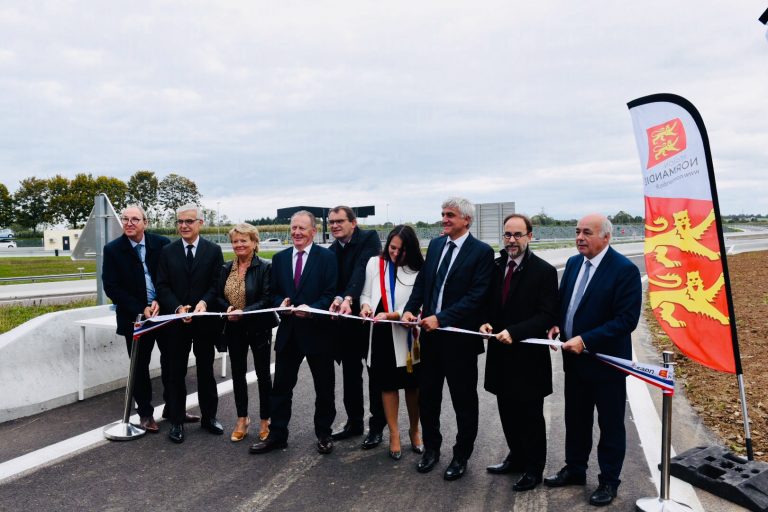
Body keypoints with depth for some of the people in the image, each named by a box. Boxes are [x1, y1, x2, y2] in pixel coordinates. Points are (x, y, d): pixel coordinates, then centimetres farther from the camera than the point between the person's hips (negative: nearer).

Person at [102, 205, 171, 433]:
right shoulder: (112, 249, -4)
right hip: (135, 317, -1)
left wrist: (159, 302, -14)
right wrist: (141, 309, -14)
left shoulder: (162, 243, -2)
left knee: (171, 361, 9)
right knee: (140, 366, 9)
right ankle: (145, 413, 23)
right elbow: (111, 287, -7)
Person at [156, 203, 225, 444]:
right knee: (177, 372, 8)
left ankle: (209, 417, 24)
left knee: (206, 370, 10)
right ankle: (177, 421, 19)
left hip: (205, 320, -1)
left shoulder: (213, 250, 0)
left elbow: (217, 284, -3)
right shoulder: (168, 251, 4)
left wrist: (204, 302, -21)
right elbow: (162, 286, -1)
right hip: (176, 321, 1)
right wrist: (178, 308, -16)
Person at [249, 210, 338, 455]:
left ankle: (324, 434, 28)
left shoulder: (327, 257, -6)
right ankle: (277, 435, 23)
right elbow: (274, 292, 12)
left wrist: (311, 309, -25)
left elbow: (332, 293, -11)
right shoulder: (280, 258, 8)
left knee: (324, 387, 10)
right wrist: (281, 303, -10)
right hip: (288, 331, 4)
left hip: (318, 331, -4)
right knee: (281, 386, 10)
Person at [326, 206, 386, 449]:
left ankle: (377, 426, 17)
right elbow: (333, 281, 5)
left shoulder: (369, 238, -10)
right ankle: (354, 422, 27)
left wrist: (349, 298, -37)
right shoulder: (332, 250, 9)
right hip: (346, 318, 6)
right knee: (350, 373, 13)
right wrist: (337, 299, -14)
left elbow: (362, 269, -25)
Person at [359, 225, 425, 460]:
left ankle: (414, 430, 32)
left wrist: (390, 315, -21)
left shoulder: (418, 270, -7)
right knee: (388, 384, 8)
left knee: (412, 385, 12)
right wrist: (366, 306, -13)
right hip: (381, 336, 2)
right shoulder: (374, 263, 2)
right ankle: (394, 434, 21)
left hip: (407, 336, -1)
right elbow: (366, 294, 9)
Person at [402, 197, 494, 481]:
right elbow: (422, 281, 10)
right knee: (427, 395, 16)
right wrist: (410, 309, -8)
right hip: (430, 333, 6)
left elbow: (476, 296, -17)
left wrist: (440, 318, -22)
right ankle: (431, 447, 36)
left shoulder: (482, 252, -10)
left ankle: (461, 456, 28)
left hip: (460, 337, -5)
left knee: (464, 400, 10)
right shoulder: (435, 244, 9)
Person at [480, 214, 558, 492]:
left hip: (528, 355, -5)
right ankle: (516, 458, 38)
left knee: (530, 415, 10)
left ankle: (533, 469, 27)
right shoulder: (495, 266, 5)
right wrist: (486, 323, -6)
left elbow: (547, 316, -15)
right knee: (508, 412, 18)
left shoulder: (544, 271, -11)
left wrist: (514, 332, -23)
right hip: (501, 353, 5)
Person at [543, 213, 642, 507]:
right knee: (575, 419, 20)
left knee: (610, 425, 11)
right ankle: (575, 470, 37)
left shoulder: (625, 270, -17)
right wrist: (557, 325, -5)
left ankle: (608, 481, 27)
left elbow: (627, 319, -22)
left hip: (606, 361, -6)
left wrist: (586, 340, -25)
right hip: (574, 359, 7)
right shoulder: (573, 263, 5)